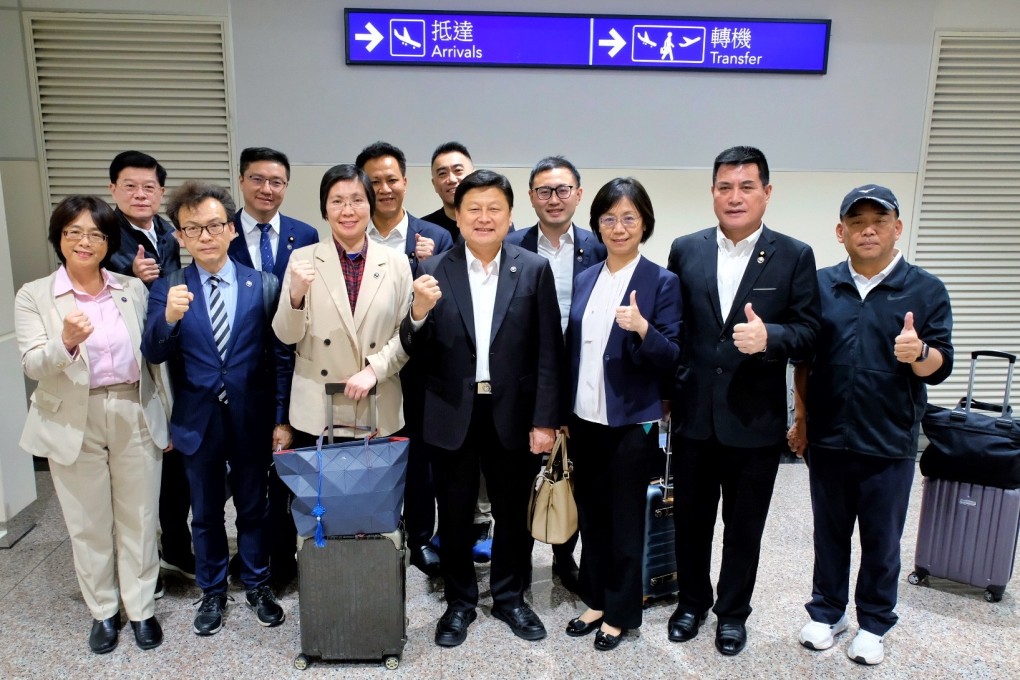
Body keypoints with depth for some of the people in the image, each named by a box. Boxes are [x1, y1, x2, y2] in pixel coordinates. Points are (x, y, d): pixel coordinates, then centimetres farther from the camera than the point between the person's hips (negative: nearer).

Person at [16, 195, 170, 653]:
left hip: (135, 417, 1)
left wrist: (164, 416, 7)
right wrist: (67, 342, -32)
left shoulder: (133, 289, 3)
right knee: (89, 524, 12)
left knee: (138, 518, 10)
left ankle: (141, 608, 27)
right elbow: (32, 366, -11)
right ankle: (103, 611, 31)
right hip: (74, 423, -1)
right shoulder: (34, 296, -3)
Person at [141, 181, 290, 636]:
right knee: (205, 513, 17)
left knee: (253, 508, 16)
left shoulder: (263, 285, -6)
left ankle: (257, 585, 37)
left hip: (251, 419, 0)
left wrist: (282, 419, -4)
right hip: (197, 421, 1)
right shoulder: (166, 290, -4)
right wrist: (168, 317, -34)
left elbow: (280, 357, -3)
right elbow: (153, 354, -14)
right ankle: (212, 591, 37)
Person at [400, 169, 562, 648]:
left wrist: (544, 420, -8)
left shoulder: (534, 270, -3)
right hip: (453, 416, 0)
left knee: (513, 515, 16)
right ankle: (459, 604, 35)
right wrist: (418, 312, -25)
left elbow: (548, 353, -3)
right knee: (455, 516, 14)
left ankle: (510, 599, 38)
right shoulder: (434, 271, -3)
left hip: (513, 414, 0)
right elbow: (418, 353, -5)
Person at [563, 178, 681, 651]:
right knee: (590, 515, 16)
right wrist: (562, 413, 8)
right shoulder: (584, 280, 7)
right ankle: (596, 600, 34)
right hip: (585, 419, 5)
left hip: (632, 422, -5)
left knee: (625, 519, 9)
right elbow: (573, 349, 10)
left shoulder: (661, 282, -8)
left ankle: (621, 613, 26)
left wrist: (642, 329, -29)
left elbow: (671, 357, -10)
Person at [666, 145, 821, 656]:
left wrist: (769, 336, -26)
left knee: (744, 528, 15)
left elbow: (809, 332, -6)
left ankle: (732, 613, 37)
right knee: (690, 519, 17)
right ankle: (692, 602, 40)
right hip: (693, 414, 2)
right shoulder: (685, 250, 2)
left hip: (756, 419, -1)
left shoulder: (794, 256, -4)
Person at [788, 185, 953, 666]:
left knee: (882, 541, 12)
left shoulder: (926, 291, -3)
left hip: (889, 444, -1)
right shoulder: (820, 285, 2)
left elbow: (940, 367, -5)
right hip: (827, 439, 2)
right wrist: (800, 418, 6)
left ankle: (874, 623, 31)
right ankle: (827, 611, 33)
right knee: (829, 533, 15)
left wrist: (918, 352, -27)